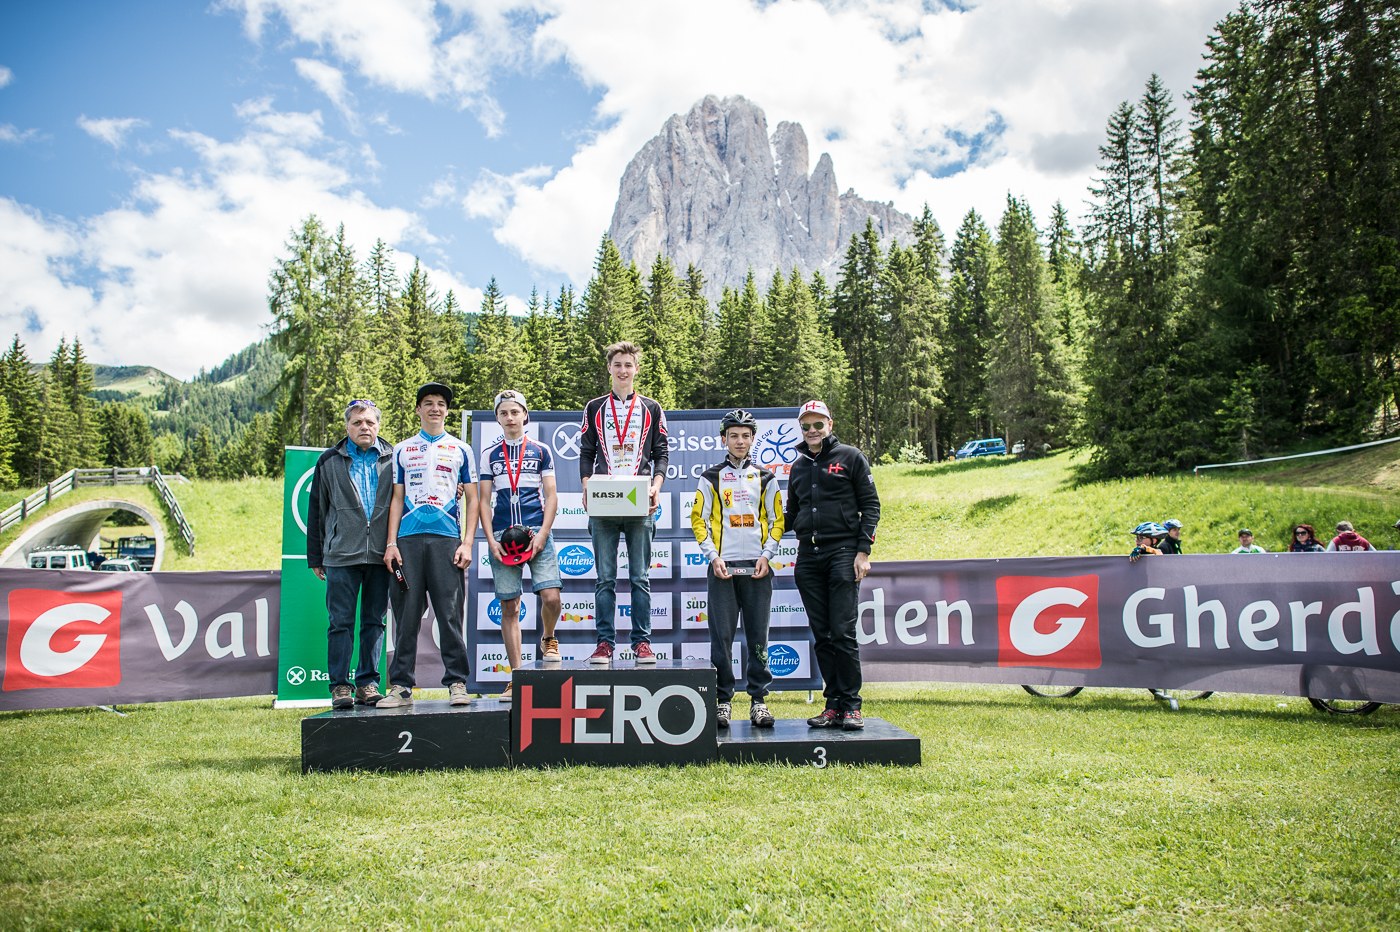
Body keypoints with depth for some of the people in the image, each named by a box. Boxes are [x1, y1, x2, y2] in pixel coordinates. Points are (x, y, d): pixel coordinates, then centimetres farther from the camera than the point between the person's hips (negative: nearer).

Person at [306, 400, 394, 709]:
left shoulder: (393, 459, 8)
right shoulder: (330, 461, 9)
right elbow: (316, 512, 10)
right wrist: (315, 557, 8)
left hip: (381, 556, 1)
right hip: (342, 556, 0)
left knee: (374, 621, 6)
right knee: (341, 622, 0)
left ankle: (368, 683, 14)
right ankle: (339, 685, 7)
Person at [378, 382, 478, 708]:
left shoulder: (460, 449, 14)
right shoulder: (402, 450, 17)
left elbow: (472, 500, 11)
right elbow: (397, 499, 14)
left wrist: (467, 543, -1)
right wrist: (391, 543, 3)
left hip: (447, 538, -1)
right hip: (408, 538, 2)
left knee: (450, 613, -5)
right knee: (406, 614, 1)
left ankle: (457, 683, 1)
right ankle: (401, 686, 7)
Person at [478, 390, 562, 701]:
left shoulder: (541, 451, 10)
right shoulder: (489, 455, 13)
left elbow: (551, 497, 6)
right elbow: (484, 501, 10)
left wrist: (542, 535, -6)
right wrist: (491, 540, -2)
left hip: (536, 534, -1)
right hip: (503, 537, 1)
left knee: (551, 596, -16)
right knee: (509, 607, 0)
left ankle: (548, 640, 16)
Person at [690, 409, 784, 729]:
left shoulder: (766, 478, 10)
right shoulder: (711, 478, 7)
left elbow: (776, 521, 11)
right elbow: (699, 520, 5)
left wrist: (766, 555, -2)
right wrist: (713, 556, -6)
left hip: (757, 568, 1)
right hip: (722, 567, -1)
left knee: (758, 637, 3)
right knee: (721, 636, -2)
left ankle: (758, 699, 12)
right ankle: (722, 699, 8)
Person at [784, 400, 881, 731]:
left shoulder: (850, 457, 4)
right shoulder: (798, 466, 18)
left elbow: (870, 506, 0)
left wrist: (863, 551, -8)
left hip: (843, 553, -5)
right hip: (808, 557, 5)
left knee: (843, 632, -9)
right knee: (821, 635, 5)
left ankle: (850, 706, 0)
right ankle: (834, 703, 11)